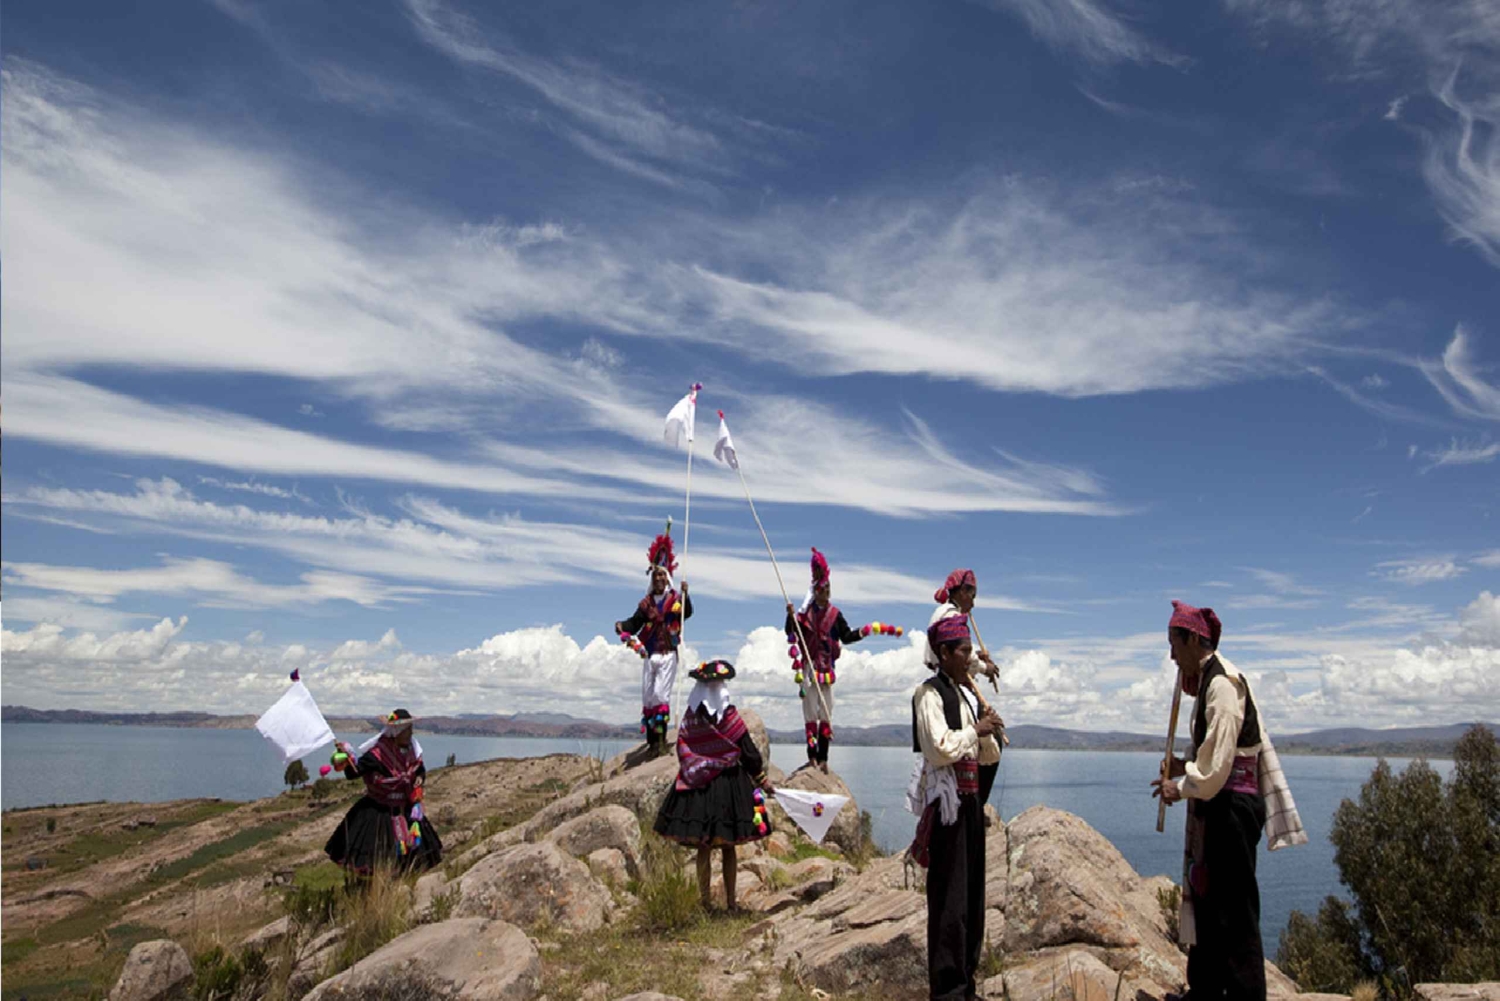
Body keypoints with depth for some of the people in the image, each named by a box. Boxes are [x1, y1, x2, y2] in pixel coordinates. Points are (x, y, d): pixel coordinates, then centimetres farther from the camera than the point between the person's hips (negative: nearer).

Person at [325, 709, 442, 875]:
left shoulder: (411, 750, -3)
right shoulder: (377, 753, -21)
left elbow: (420, 769, 14)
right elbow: (353, 772, -23)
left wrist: (420, 778, -8)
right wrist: (349, 755, -39)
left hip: (406, 808, 6)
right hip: (379, 811, -6)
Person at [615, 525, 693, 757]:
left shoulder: (675, 598, -2)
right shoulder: (646, 602, 11)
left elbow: (687, 613, -21)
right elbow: (635, 622, 3)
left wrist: (685, 595, -39)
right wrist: (622, 627, -18)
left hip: (668, 654, -5)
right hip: (650, 654, 5)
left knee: (661, 694, -13)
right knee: (647, 696, 6)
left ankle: (660, 739, -11)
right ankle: (651, 738, 13)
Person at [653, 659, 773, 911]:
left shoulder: (690, 718, -2)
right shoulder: (729, 717, -10)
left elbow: (682, 753, 4)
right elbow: (749, 753, -5)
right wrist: (762, 780, 6)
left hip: (697, 787, 2)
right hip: (728, 784, -2)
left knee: (703, 848, 9)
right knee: (728, 849, 9)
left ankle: (705, 901, 11)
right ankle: (730, 902, 15)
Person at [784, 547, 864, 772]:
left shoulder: (834, 614, 4)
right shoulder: (806, 611, -2)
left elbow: (846, 636, 7)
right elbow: (790, 632, -6)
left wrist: (862, 632, -8)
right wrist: (791, 616, -23)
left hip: (827, 667, 2)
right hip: (809, 666, -2)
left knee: (826, 712, 4)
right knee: (810, 712, 1)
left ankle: (823, 757, 8)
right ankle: (812, 755, 5)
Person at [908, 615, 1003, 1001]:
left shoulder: (967, 695, 15)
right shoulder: (930, 693, -10)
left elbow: (990, 756, 18)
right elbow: (941, 747, -22)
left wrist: (988, 733, -1)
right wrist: (976, 729, -11)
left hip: (970, 799, 8)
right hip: (946, 801, -8)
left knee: (972, 893, 13)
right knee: (949, 894, -4)